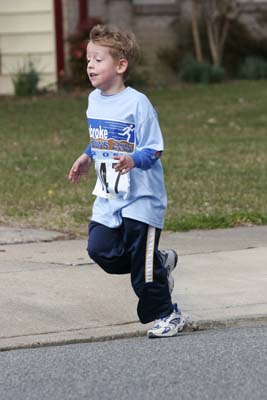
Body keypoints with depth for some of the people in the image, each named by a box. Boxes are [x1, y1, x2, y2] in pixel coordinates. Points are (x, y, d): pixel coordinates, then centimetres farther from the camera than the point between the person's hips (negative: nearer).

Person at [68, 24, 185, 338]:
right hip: (108, 196, 7)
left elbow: (154, 149, -17)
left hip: (140, 197, -7)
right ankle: (160, 263, 20)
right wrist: (86, 158, 11)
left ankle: (166, 314, 15)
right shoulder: (94, 100, 6)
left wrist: (133, 160, -34)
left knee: (142, 259, -3)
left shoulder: (137, 103, -17)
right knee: (99, 249, -2)